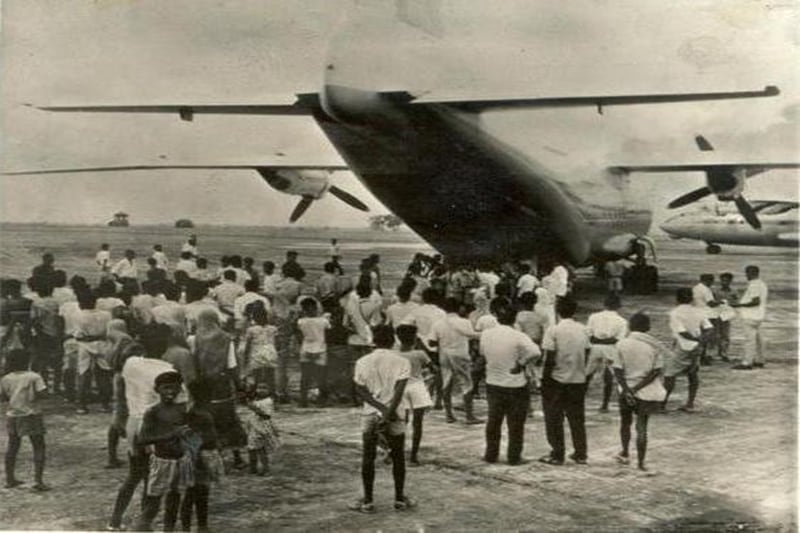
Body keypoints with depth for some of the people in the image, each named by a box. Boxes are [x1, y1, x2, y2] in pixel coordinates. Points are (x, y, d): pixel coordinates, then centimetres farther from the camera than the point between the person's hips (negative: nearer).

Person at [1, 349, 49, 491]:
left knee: (12, 447, 19)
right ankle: (39, 481, -6)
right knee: (39, 448, 2)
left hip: (12, 416, 5)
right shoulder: (34, 377, -10)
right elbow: (41, 393, -17)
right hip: (31, 414, -5)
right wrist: (32, 398, 1)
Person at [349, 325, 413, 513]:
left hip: (370, 415, 1)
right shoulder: (401, 362, -5)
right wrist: (389, 412, -20)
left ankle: (367, 501, 11)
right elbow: (399, 390, -16)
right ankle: (400, 499, 19)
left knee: (368, 458, 9)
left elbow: (361, 391, -6)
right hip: (393, 416, -1)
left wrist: (381, 408, -10)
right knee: (398, 457, 13)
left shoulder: (362, 362, 0)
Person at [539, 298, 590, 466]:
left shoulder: (553, 330, -13)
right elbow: (587, 354, 5)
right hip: (578, 379, 5)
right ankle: (580, 454, 18)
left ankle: (557, 455, 10)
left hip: (557, 379, -5)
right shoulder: (583, 329, 1)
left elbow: (549, 359, -15)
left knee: (554, 419, 7)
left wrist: (544, 380, -7)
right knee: (577, 418, 14)